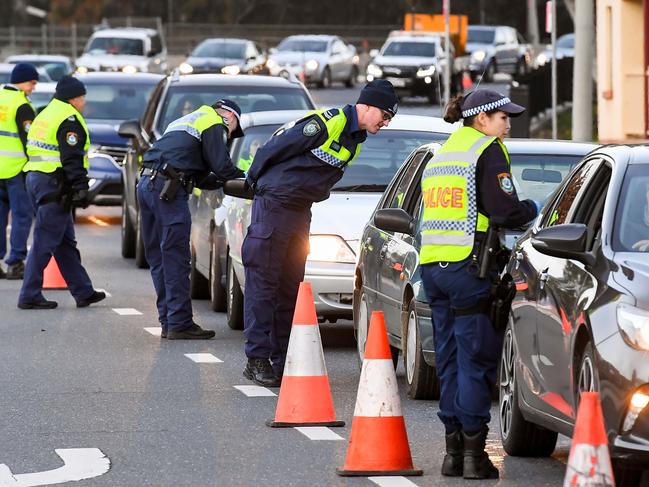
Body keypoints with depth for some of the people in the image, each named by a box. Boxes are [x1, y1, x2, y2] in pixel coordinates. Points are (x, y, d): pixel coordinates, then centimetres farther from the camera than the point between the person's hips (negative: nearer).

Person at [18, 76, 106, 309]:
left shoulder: (46, 115, 20)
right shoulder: (69, 119, -11)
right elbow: (72, 159, -18)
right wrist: (80, 188, -18)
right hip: (54, 185, -10)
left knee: (65, 243, 14)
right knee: (44, 242, -8)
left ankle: (83, 291, 19)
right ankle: (30, 296, -7)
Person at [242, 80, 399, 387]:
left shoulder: (355, 140, 10)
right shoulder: (326, 123, -19)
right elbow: (272, 150, -13)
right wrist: (255, 182, 0)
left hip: (301, 212, 9)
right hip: (273, 206, -9)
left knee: (290, 288, 9)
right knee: (263, 284, -5)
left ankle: (283, 361, 12)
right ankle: (257, 359, -5)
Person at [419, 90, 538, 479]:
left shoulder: (442, 154, 20)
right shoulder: (487, 151, -6)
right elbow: (505, 211, -14)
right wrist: (532, 209, 5)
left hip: (433, 266, 8)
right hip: (468, 268, -8)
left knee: (451, 361, 11)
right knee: (476, 362, -4)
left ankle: (454, 450, 11)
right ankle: (473, 454, -7)